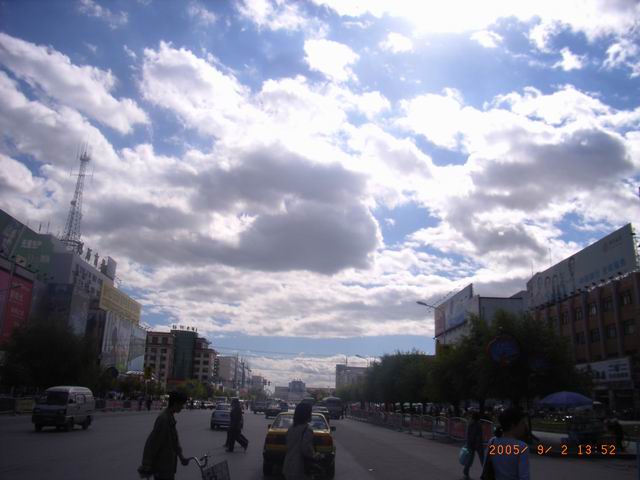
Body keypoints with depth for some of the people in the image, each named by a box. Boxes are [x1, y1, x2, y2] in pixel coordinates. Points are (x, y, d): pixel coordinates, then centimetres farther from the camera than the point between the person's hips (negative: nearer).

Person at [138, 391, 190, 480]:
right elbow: (152, 443, -23)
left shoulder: (170, 417, 7)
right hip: (162, 467, -10)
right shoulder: (163, 419, -23)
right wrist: (146, 467, -21)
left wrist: (181, 456, 19)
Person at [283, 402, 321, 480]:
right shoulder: (307, 429, -16)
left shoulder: (291, 428, 8)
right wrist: (315, 456, -1)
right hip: (299, 470, -8)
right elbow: (306, 449, -21)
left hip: (288, 468, 8)